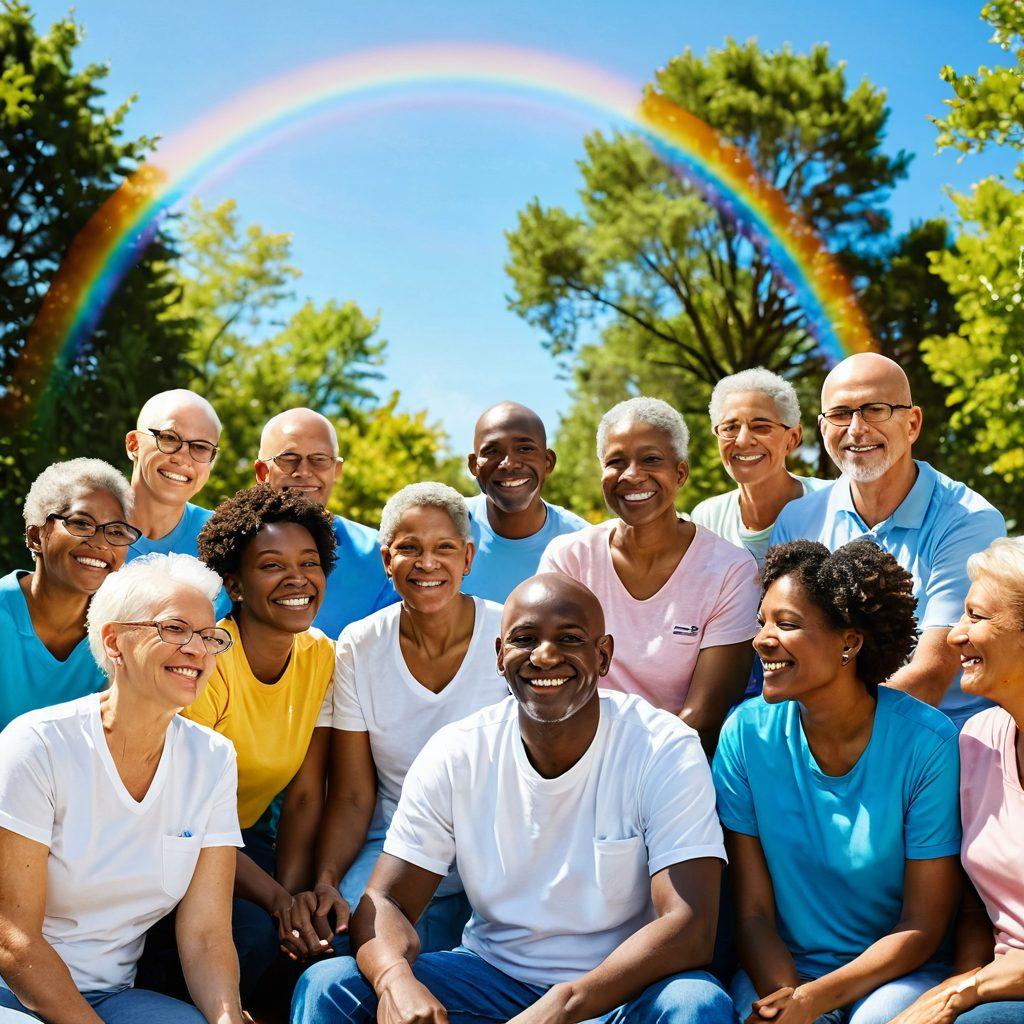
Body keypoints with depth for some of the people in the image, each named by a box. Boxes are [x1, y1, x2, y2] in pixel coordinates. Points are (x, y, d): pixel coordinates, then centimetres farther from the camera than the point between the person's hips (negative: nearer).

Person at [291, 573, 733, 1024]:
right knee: (326, 985, -19)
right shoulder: (455, 755, -6)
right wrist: (396, 979, -32)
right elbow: (384, 901, -7)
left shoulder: (666, 751, -14)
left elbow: (690, 929, -23)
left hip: (623, 983, -1)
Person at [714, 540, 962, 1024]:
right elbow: (752, 911, -3)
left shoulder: (927, 743, -12)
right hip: (783, 966, 1)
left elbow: (923, 925, -8)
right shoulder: (746, 732, -7)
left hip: (894, 970, -1)